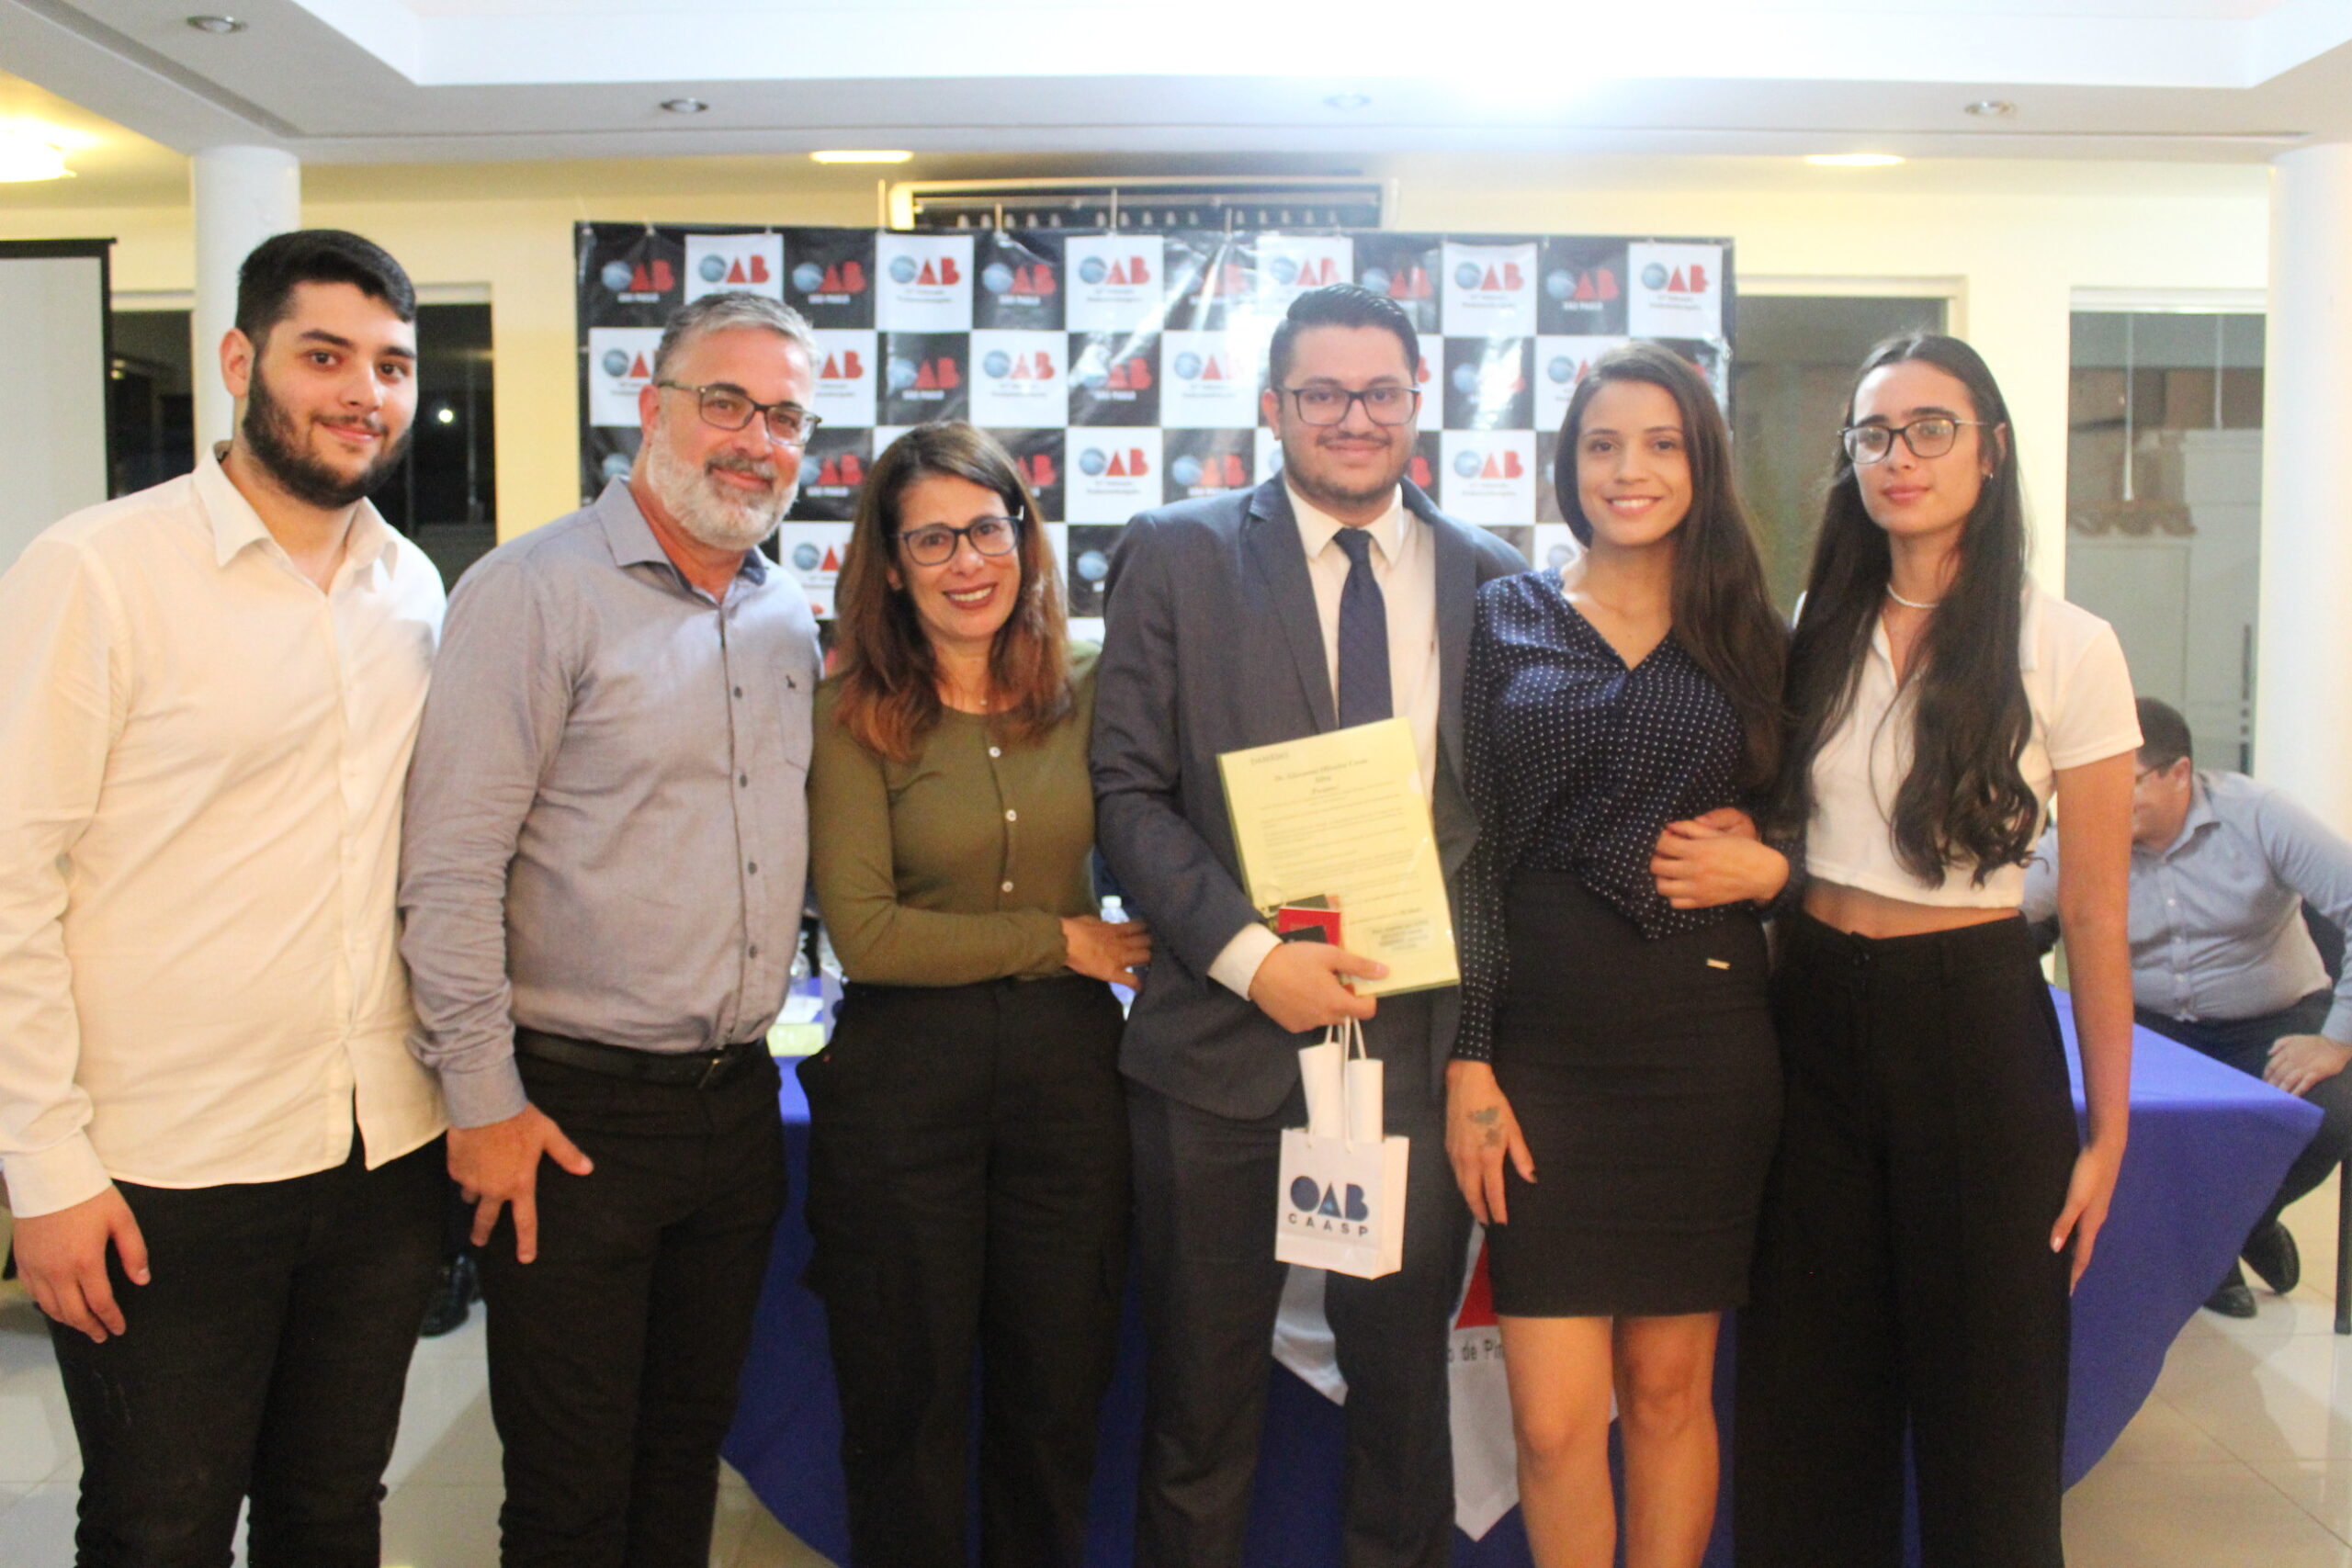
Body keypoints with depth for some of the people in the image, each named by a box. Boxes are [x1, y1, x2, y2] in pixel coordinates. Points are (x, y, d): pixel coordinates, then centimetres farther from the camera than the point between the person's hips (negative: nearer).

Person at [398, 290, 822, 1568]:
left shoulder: (788, 615, 10)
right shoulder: (535, 593, -11)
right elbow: (450, 868, -14)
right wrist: (483, 1102, -14)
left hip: (737, 1102, 6)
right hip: (577, 1113, -6)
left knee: (689, 1449, 19)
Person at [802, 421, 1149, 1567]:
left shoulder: (1086, 694, 3)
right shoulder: (853, 717, -6)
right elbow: (864, 934, -13)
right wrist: (1063, 942, -10)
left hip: (1068, 1065, 3)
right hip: (903, 1075, -2)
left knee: (1057, 1398, 15)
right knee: (906, 1409, 13)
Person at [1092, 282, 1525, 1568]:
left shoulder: (1492, 580, 6)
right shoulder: (1175, 555, 1)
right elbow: (1127, 790, -4)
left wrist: (1489, 1030, -3)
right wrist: (1250, 956, -15)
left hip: (1421, 1041, 2)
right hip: (1220, 1041, -1)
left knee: (1404, 1400, 15)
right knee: (1198, 1408, 13)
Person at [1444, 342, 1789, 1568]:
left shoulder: (1753, 639, 8)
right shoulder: (1504, 620, 3)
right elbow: (1465, 848, 0)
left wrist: (1770, 866, -7)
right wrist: (1468, 1062, -6)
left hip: (1705, 1042, 1)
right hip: (1545, 1044, -1)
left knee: (1670, 1386, 11)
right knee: (1552, 1418, -2)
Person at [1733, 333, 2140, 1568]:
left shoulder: (2067, 649, -7)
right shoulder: (1814, 637, 5)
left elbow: (2095, 916, -5)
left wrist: (2106, 1134, -3)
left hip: (1976, 1025, -3)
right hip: (1812, 1016, 4)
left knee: (1981, 1400, 10)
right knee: (1808, 1392, 13)